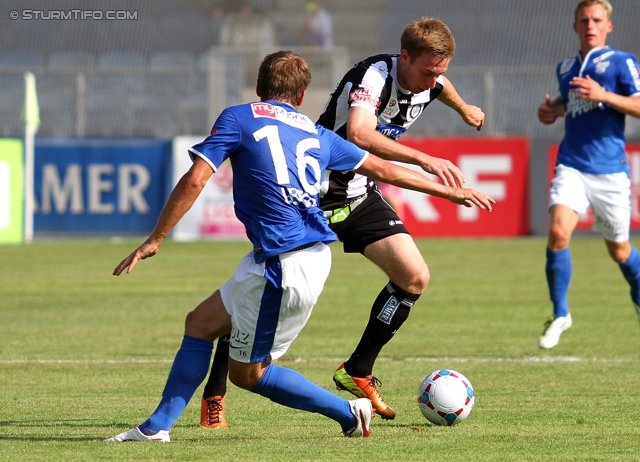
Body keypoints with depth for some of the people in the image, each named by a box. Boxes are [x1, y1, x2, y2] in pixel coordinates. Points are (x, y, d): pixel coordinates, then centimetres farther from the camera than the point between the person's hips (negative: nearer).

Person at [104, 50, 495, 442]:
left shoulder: (239, 118, -1)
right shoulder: (316, 134, 14)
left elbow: (194, 181, -10)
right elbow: (384, 170, 20)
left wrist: (154, 240, -4)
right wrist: (452, 192, 32)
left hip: (283, 269, -7)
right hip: (313, 257, 7)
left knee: (247, 373, 8)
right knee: (200, 323, 17)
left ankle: (349, 413, 8)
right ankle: (157, 426, 15)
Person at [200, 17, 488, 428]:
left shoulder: (427, 81, -2)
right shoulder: (374, 76, -27)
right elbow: (359, 134, -46)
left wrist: (465, 109, 46)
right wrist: (424, 159, -52)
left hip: (361, 194, 8)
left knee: (415, 277, -5)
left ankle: (358, 372, 11)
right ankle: (213, 395, -1)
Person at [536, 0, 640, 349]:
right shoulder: (566, 68, 14)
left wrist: (603, 96, -23)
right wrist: (553, 109, 12)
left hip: (610, 170, -3)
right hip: (572, 166, 3)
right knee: (558, 232, -20)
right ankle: (560, 314, -8)